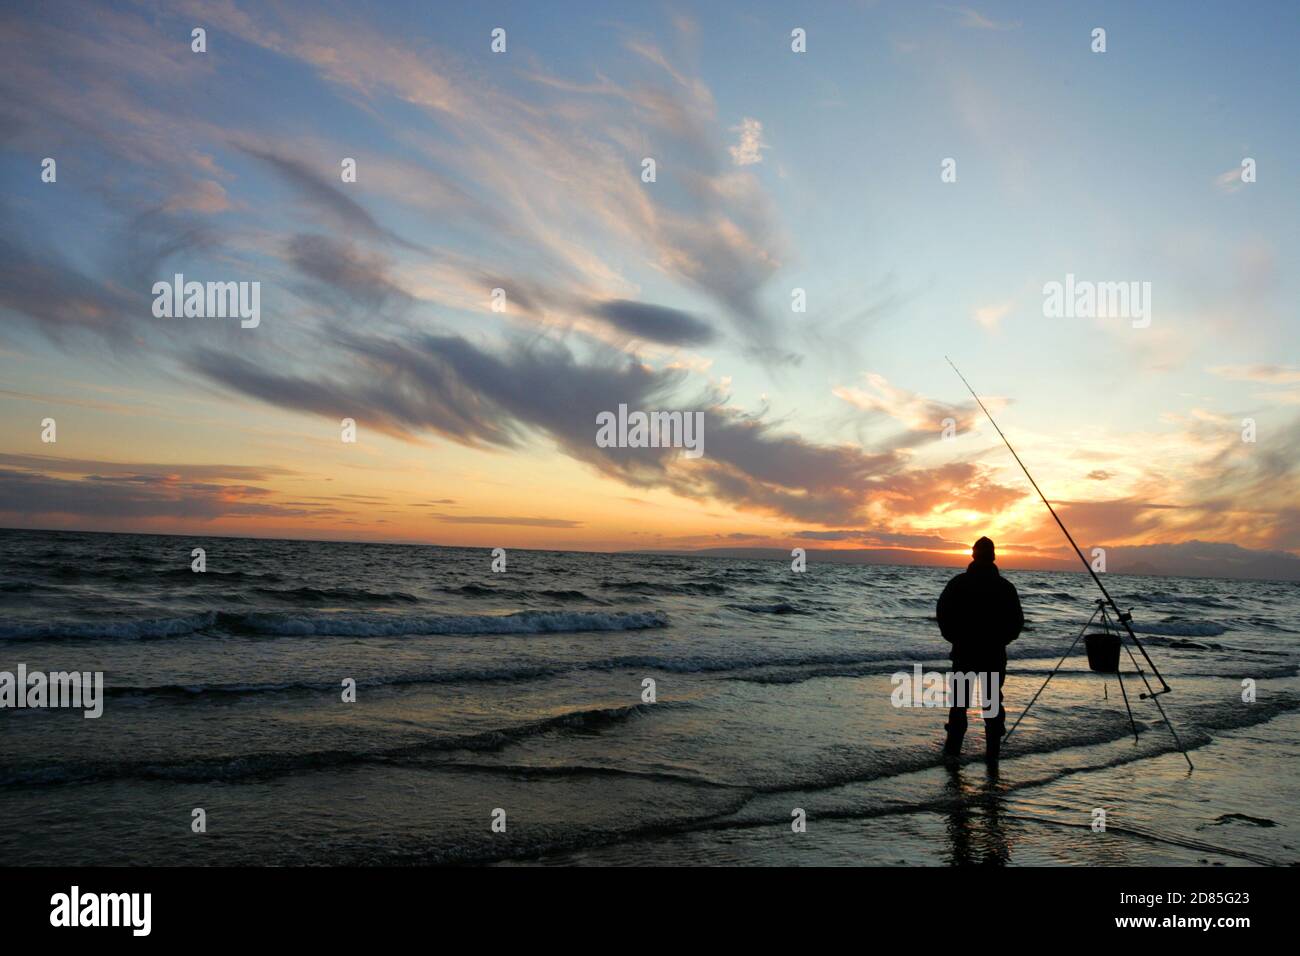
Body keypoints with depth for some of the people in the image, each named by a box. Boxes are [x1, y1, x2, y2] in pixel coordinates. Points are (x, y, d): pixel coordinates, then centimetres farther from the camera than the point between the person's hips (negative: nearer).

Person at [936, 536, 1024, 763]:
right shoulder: (1005, 587, -2)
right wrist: (1001, 640, 12)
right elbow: (1017, 621, -1)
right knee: (992, 700, 8)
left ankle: (953, 746, 7)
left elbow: (942, 613, -7)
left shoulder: (958, 583, -4)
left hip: (964, 650, 0)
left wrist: (954, 637, 5)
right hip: (995, 653, 1)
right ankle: (993, 750, 6)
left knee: (959, 699, 8)